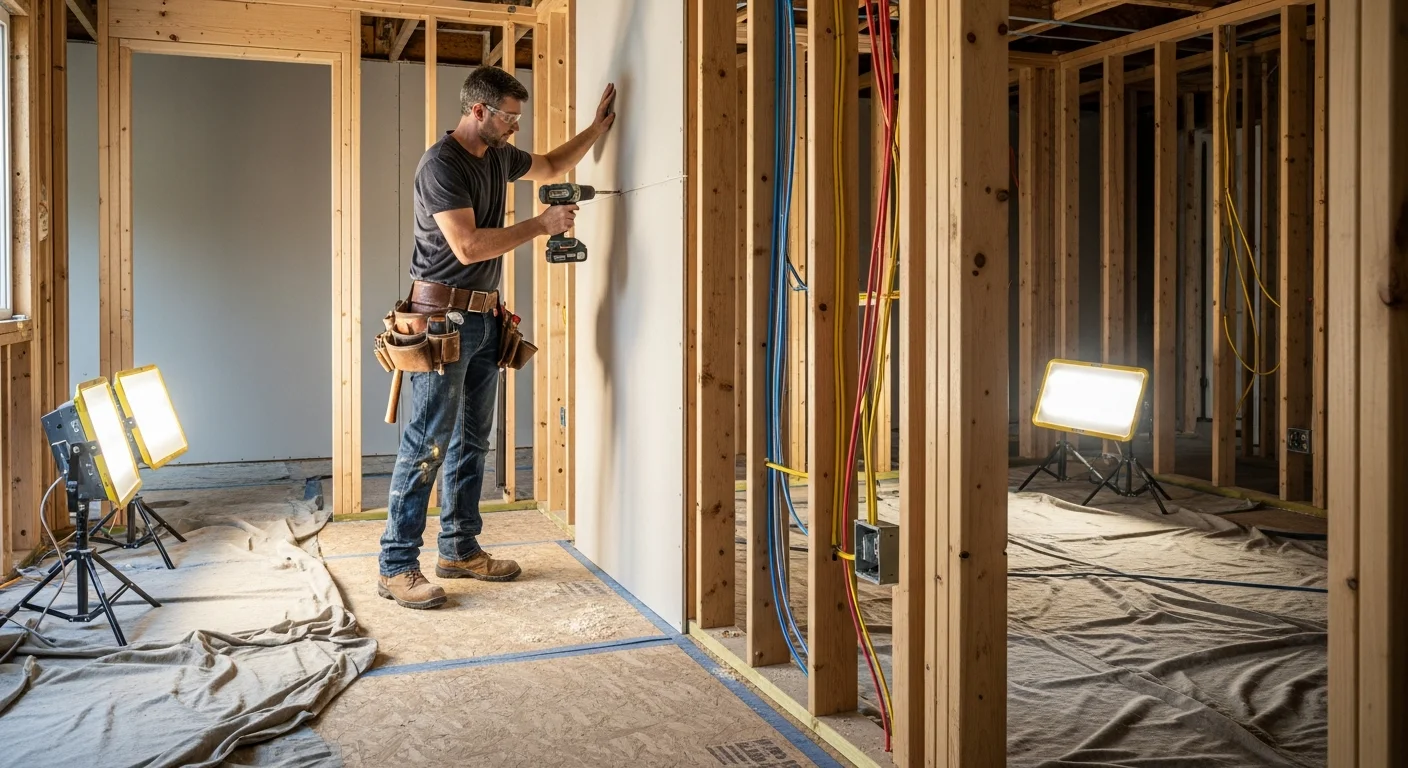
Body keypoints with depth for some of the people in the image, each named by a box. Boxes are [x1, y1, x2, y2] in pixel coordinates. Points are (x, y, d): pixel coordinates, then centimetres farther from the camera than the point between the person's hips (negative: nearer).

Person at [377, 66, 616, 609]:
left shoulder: (498, 156, 13)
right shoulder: (441, 164, -13)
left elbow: (549, 166, 33)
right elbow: (467, 245, -22)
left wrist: (597, 129, 26)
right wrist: (542, 225, -16)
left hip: (483, 318, 9)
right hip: (443, 317, -9)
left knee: (471, 441, 12)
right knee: (427, 443, -7)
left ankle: (459, 549, 22)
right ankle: (396, 568, 0)